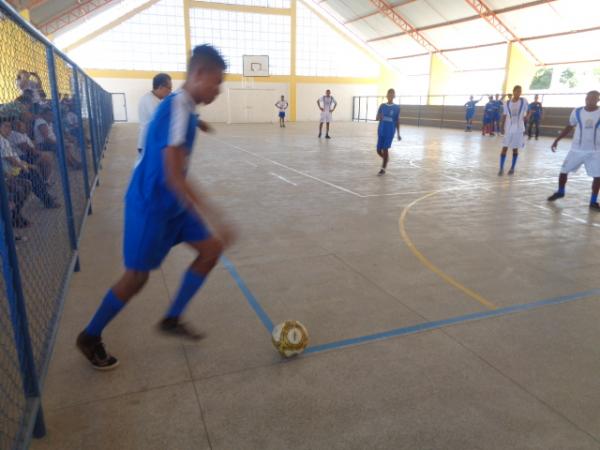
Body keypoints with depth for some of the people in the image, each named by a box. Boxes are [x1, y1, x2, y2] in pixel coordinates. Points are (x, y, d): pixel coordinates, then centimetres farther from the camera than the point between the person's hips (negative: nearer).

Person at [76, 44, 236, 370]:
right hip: (151, 205, -9)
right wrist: (215, 220, -32)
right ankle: (90, 338, 27)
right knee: (137, 275, 3)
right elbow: (174, 178, -30)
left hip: (171, 203, 9)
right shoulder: (176, 109, -24)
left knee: (211, 248, 6)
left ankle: (172, 319, 21)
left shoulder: (183, 108, 6)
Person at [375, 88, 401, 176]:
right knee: (379, 150, 4)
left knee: (385, 149, -7)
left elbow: (397, 121, 3)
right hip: (381, 131, 3)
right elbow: (377, 118, 6)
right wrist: (379, 117, -19)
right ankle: (386, 159, 37)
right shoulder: (382, 106, 5)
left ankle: (383, 169, 5)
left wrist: (398, 134, 2)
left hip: (390, 132, -3)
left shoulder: (397, 107, -1)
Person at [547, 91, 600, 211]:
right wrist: (557, 140, 9)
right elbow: (569, 127, 11)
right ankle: (560, 192, 31)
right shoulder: (577, 112, -2)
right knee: (564, 170, 5)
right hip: (577, 149, 1)